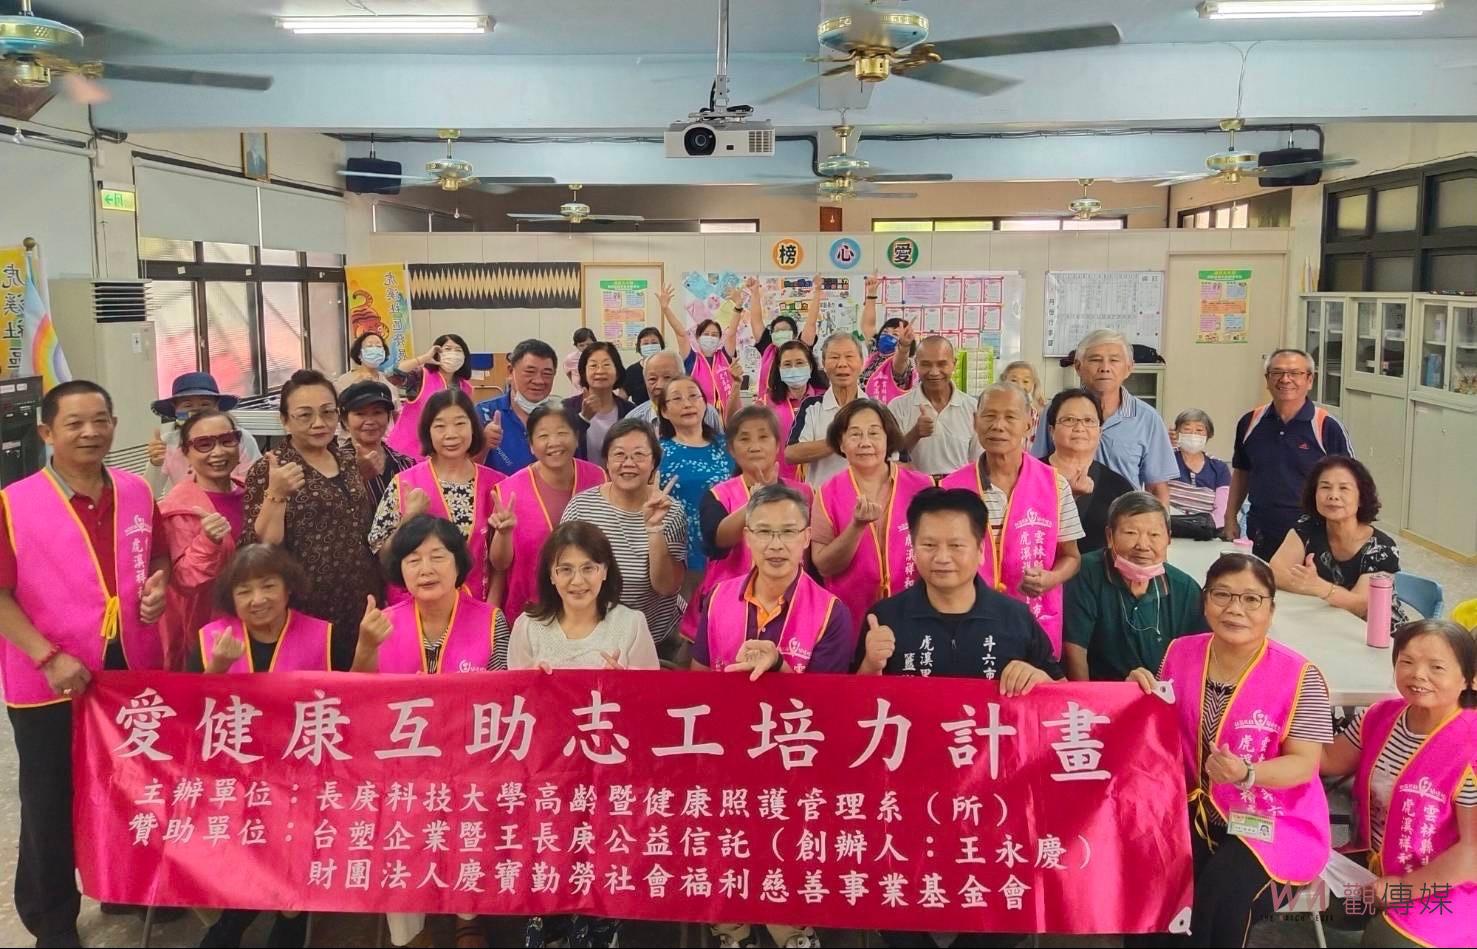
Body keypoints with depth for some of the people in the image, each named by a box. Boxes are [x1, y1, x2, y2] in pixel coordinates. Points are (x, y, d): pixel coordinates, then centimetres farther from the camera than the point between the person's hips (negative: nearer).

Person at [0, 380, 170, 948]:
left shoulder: (137, 493, 1)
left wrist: (159, 586, -6)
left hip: (135, 671, 4)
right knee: (51, 803, 10)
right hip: (50, 683, -4)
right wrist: (48, 658, -20)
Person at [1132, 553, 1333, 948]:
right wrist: (1143, 695, -9)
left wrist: (1246, 775, -31)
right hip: (1195, 809, 3)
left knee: (1220, 890, -28)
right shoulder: (1181, 654, 0)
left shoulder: (1299, 676, -13)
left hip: (1273, 818, -3)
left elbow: (1304, 764, -13)